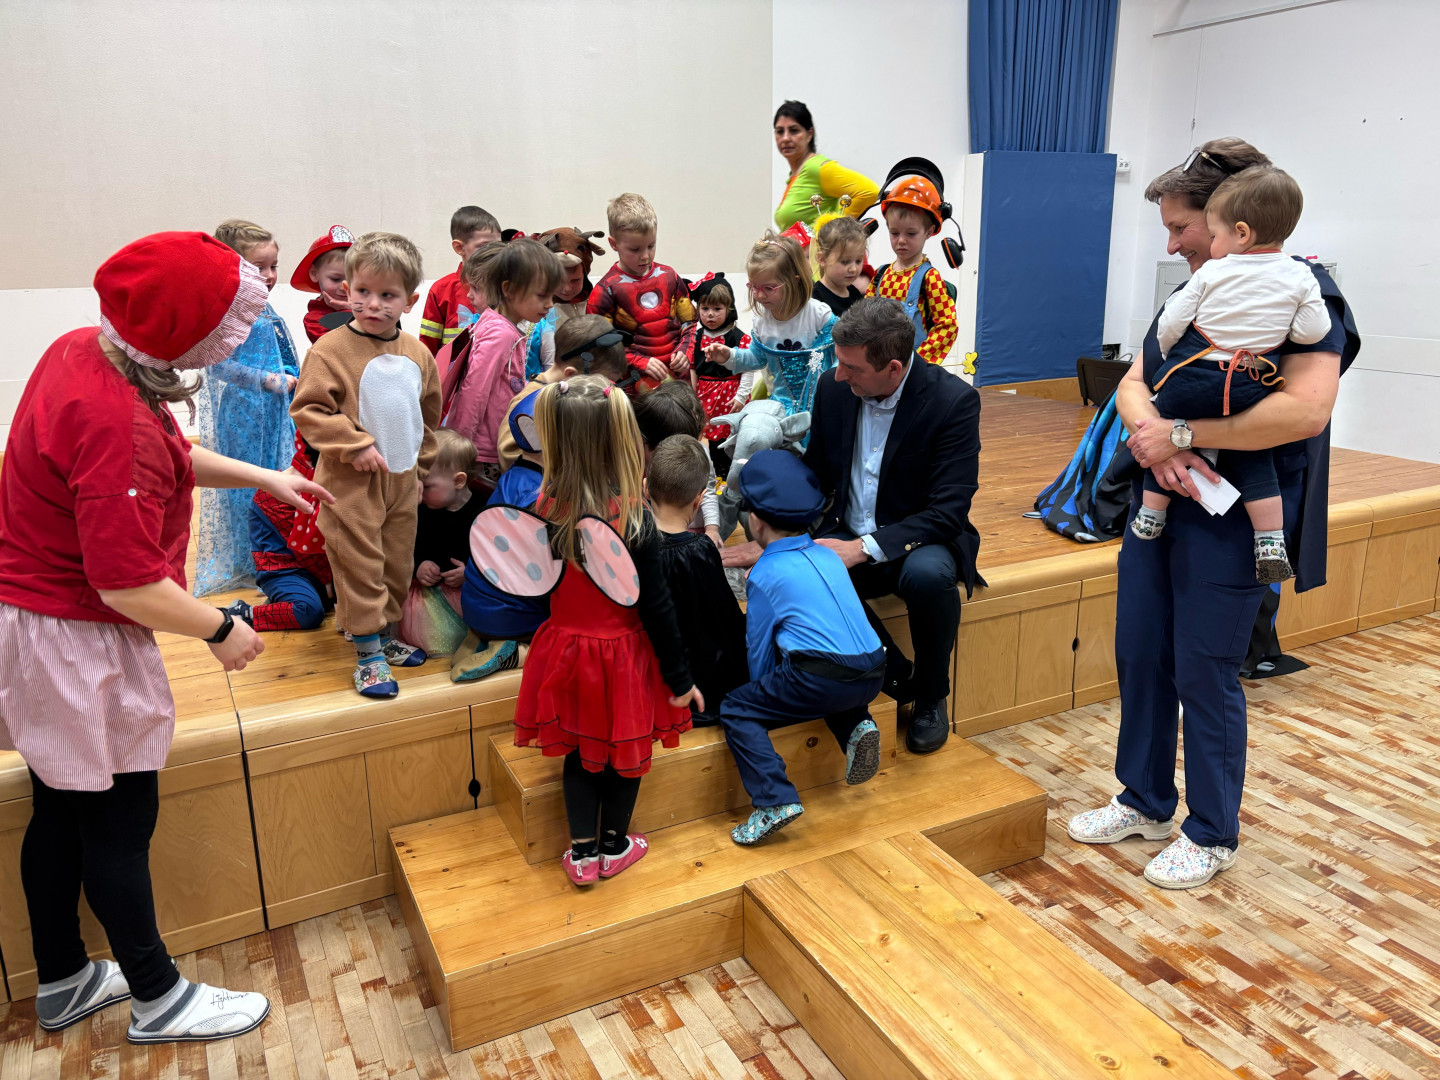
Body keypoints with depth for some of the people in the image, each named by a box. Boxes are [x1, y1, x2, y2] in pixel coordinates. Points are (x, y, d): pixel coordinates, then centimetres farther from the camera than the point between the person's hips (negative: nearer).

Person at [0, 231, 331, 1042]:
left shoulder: (82, 348, -1)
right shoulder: (117, 424, -31)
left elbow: (165, 451, 17)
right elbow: (128, 585, -29)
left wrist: (260, 477, 14)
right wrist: (221, 630, -14)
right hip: (79, 641, -9)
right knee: (120, 820, 7)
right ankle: (158, 998, 27)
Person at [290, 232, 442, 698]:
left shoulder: (417, 354, 5)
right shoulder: (330, 349, -12)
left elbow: (428, 414, 17)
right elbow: (307, 409, -15)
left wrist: (419, 464, 19)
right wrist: (355, 445, -20)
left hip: (403, 481, 6)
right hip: (351, 483, -5)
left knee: (397, 563, 15)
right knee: (359, 565, 0)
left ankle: (384, 631, 32)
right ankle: (368, 651, 10)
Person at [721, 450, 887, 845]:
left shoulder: (764, 573, 1)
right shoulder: (828, 556, 19)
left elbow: (758, 646, 8)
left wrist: (763, 691, 27)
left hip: (824, 680, -7)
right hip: (873, 674, 7)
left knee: (737, 711, 2)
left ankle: (775, 801, -12)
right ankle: (857, 726, 12)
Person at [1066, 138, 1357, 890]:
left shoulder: (1303, 292, -12)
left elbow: (1306, 409, -26)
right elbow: (1132, 384, 7)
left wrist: (1181, 435, -21)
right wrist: (1152, 436, -15)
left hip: (1231, 520, -7)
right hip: (1158, 505, 7)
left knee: (1205, 675, 2)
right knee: (1140, 658, 13)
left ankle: (1212, 835, 23)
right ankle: (1145, 803, 33)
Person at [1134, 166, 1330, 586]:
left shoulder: (1211, 273, -3)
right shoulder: (1300, 278, 1)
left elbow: (1170, 325, 0)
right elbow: (1311, 331, -3)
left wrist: (1169, 356, 20)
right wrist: (1272, 329, 17)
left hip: (1191, 379, -2)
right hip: (1250, 390, 2)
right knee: (1253, 460, 14)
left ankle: (1150, 518, 25)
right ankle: (1271, 544, 8)